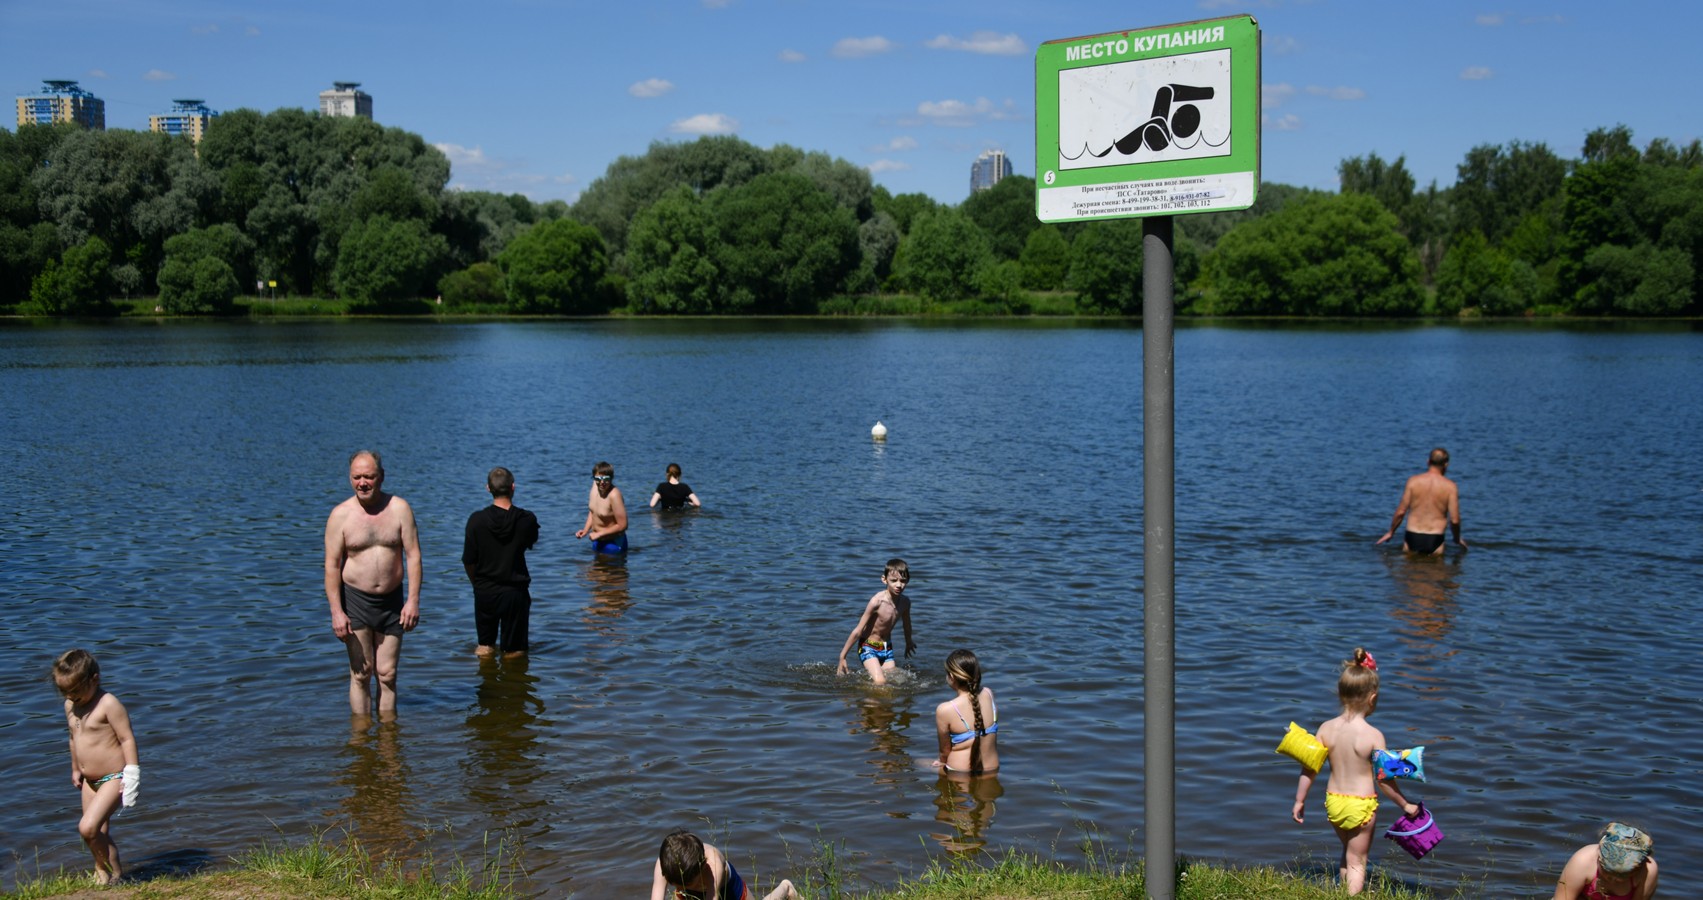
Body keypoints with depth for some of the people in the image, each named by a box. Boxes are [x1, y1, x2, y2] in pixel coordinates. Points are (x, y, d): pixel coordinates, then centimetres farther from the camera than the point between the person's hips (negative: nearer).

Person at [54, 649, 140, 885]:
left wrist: (132, 775, -20)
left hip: (114, 778, -8)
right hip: (90, 781, 8)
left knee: (88, 827, -18)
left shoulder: (108, 704, -17)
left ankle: (115, 871, -1)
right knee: (98, 834, 11)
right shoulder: (70, 705, 6)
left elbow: (127, 739, -18)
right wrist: (75, 769, 29)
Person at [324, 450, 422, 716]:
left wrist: (413, 600, -10)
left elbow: (413, 555, -2)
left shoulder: (399, 508, -1)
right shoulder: (340, 514, -4)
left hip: (392, 601, 1)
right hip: (355, 600, -1)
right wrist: (336, 611, -13)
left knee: (387, 674, 6)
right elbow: (332, 566, -6)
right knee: (361, 673, -1)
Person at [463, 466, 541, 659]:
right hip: (515, 591, -1)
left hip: (485, 591, 1)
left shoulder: (477, 520, -13)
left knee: (484, 646, 20)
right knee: (514, 650, 11)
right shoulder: (527, 520, -13)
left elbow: (468, 561, -5)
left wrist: (477, 583, 13)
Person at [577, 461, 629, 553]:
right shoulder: (595, 485, -4)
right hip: (597, 542, 8)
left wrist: (599, 534, -17)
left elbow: (622, 526, -24)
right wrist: (586, 530, 2)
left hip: (613, 543, -8)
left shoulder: (614, 495, -26)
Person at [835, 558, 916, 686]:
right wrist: (842, 657, -15)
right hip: (869, 647, -6)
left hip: (887, 648, 7)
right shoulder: (877, 601, -25)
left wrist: (908, 642, 35)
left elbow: (906, 623, 17)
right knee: (880, 683, -20)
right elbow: (858, 631, -19)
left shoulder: (905, 602, -7)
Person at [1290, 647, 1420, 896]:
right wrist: (1405, 804, 2)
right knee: (1357, 861, 11)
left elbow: (1309, 767, -2)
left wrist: (1299, 800, 10)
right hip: (1361, 805, -4)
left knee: (1348, 853, 27)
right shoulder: (1373, 735, -18)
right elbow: (1383, 779, -13)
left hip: (1333, 801, 4)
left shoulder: (1326, 728, -6)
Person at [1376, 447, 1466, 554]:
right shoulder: (1450, 486, -4)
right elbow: (1454, 520, -5)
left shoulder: (1413, 481, -1)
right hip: (1434, 539, -1)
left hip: (1413, 537, 1)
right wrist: (1457, 539, 13)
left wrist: (1390, 532, 13)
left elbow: (1401, 512, -1)